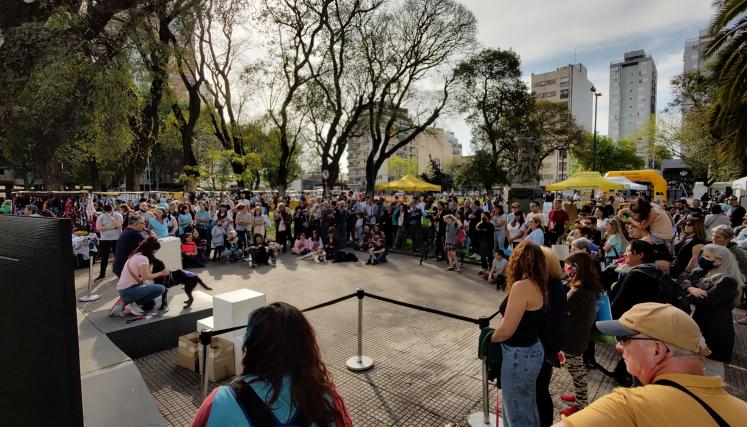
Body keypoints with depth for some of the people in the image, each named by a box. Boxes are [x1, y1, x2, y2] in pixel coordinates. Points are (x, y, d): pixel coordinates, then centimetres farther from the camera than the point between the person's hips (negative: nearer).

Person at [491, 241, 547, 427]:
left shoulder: (522, 287, -26)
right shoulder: (537, 285, 0)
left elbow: (506, 330, -24)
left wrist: (489, 338, -6)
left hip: (519, 356, -8)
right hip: (532, 350, 8)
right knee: (528, 405, 27)